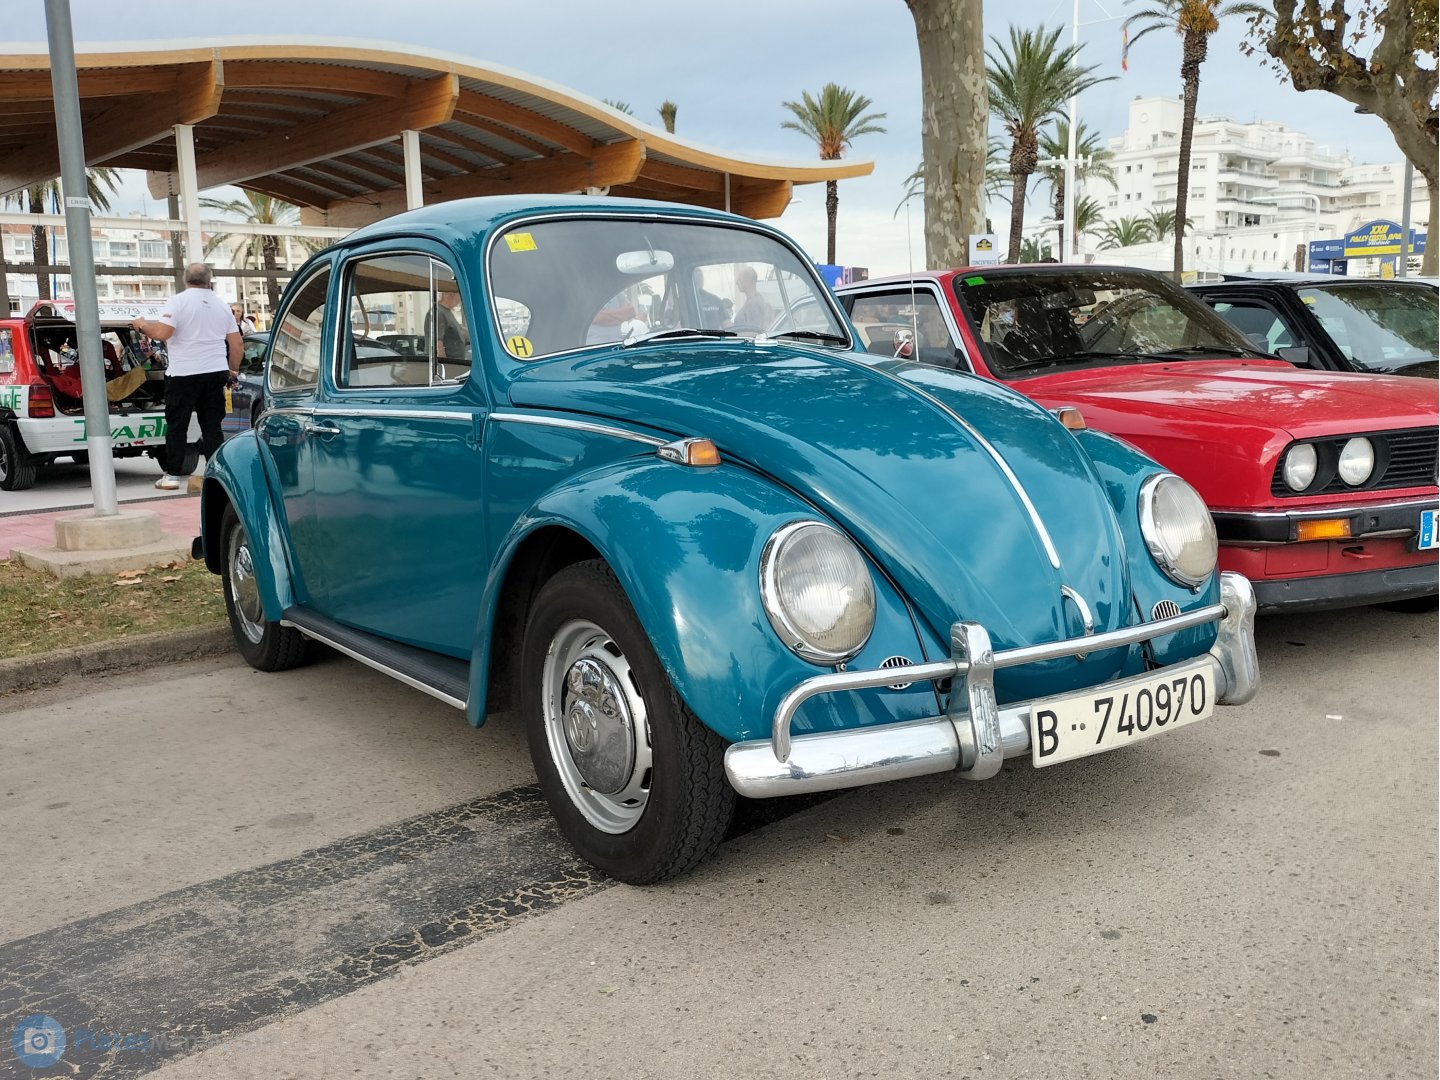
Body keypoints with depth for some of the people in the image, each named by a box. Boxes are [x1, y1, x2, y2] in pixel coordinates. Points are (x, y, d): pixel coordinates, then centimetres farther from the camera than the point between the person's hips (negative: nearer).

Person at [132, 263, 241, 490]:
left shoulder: (177, 301, -6)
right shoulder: (222, 305, 9)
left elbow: (162, 333, -16)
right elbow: (236, 343, 9)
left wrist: (142, 325, 3)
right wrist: (234, 370, 20)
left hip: (183, 374, -4)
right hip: (216, 372, 4)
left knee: (176, 425, 5)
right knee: (212, 426, 8)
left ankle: (173, 474, 7)